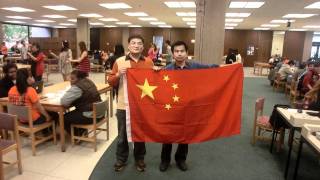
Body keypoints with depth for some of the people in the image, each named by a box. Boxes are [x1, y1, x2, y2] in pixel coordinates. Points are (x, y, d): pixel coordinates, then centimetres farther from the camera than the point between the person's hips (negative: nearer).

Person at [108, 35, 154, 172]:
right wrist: (118, 75, -18)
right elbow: (111, 82, 0)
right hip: (124, 105, 0)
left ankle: (139, 159, 35)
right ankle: (121, 159, 34)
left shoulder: (149, 62, 2)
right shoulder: (119, 61, -1)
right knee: (122, 134, 13)